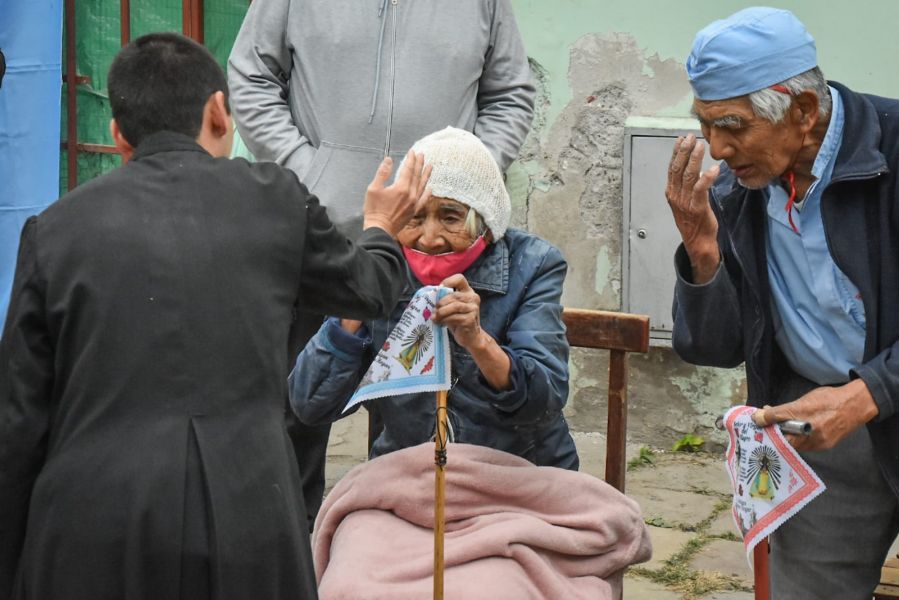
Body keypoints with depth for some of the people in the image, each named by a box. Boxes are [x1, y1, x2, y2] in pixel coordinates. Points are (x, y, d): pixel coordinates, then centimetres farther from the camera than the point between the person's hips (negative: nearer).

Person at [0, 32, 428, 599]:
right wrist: (381, 229, 46)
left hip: (91, 527, 1)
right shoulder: (276, 198, 4)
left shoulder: (56, 228, 4)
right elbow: (366, 288, 23)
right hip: (245, 518, 0)